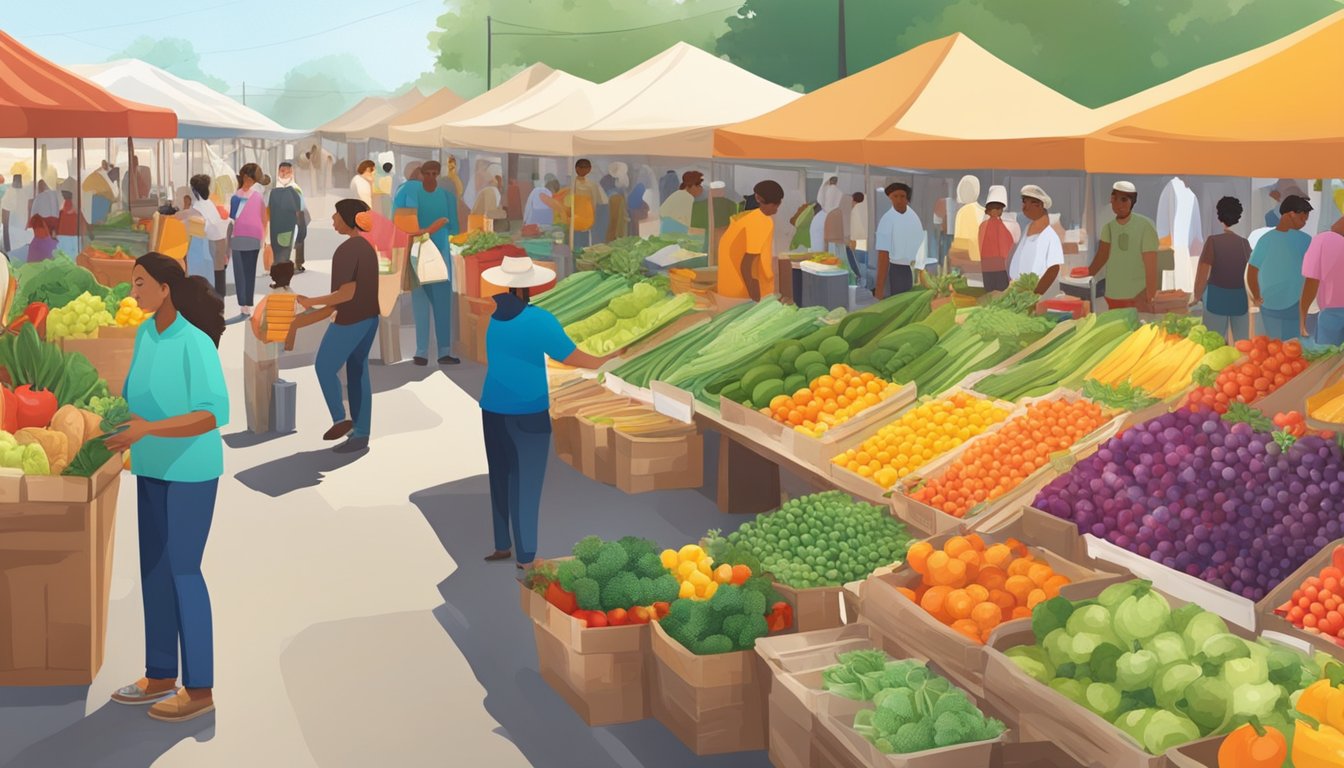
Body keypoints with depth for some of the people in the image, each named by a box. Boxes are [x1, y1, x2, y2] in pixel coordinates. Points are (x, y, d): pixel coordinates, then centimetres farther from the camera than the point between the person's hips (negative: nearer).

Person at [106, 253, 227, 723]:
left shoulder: (196, 344, -22)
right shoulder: (145, 333, 2)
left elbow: (215, 415, -26)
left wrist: (146, 429, -33)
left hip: (191, 471, -8)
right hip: (155, 468, 8)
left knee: (183, 570, -4)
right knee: (154, 568, 12)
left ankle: (199, 689, 6)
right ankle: (161, 676, 25)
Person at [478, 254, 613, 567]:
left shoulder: (489, 314, -1)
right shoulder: (539, 320, -16)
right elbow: (573, 358, -11)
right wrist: (606, 360, 3)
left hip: (493, 411, 5)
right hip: (529, 414, -5)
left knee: (500, 479, 17)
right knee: (526, 484, 4)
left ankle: (503, 546, 25)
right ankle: (525, 557, 11)